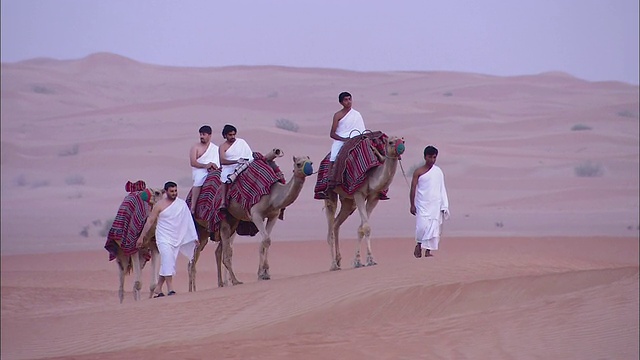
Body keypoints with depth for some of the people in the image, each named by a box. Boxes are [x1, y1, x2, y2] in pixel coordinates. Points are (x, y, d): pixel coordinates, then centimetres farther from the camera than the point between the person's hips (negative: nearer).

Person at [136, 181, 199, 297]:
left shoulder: (182, 204, 5)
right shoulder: (159, 205, -4)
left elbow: (189, 221, 10)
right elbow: (150, 221, 1)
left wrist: (194, 237, 9)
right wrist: (141, 237, 1)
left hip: (176, 239, 4)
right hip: (164, 238, -4)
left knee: (169, 265, 5)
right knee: (168, 263, -17)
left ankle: (158, 288, 15)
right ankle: (170, 289, -19)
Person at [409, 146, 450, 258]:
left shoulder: (438, 171, 10)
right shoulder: (419, 172, 2)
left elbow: (442, 189, 13)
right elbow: (413, 188, 3)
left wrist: (444, 205, 8)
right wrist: (412, 205, -3)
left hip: (435, 204, 3)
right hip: (422, 205, -3)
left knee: (434, 227, -4)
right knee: (422, 226, -15)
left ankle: (428, 250, 1)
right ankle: (419, 244, 8)